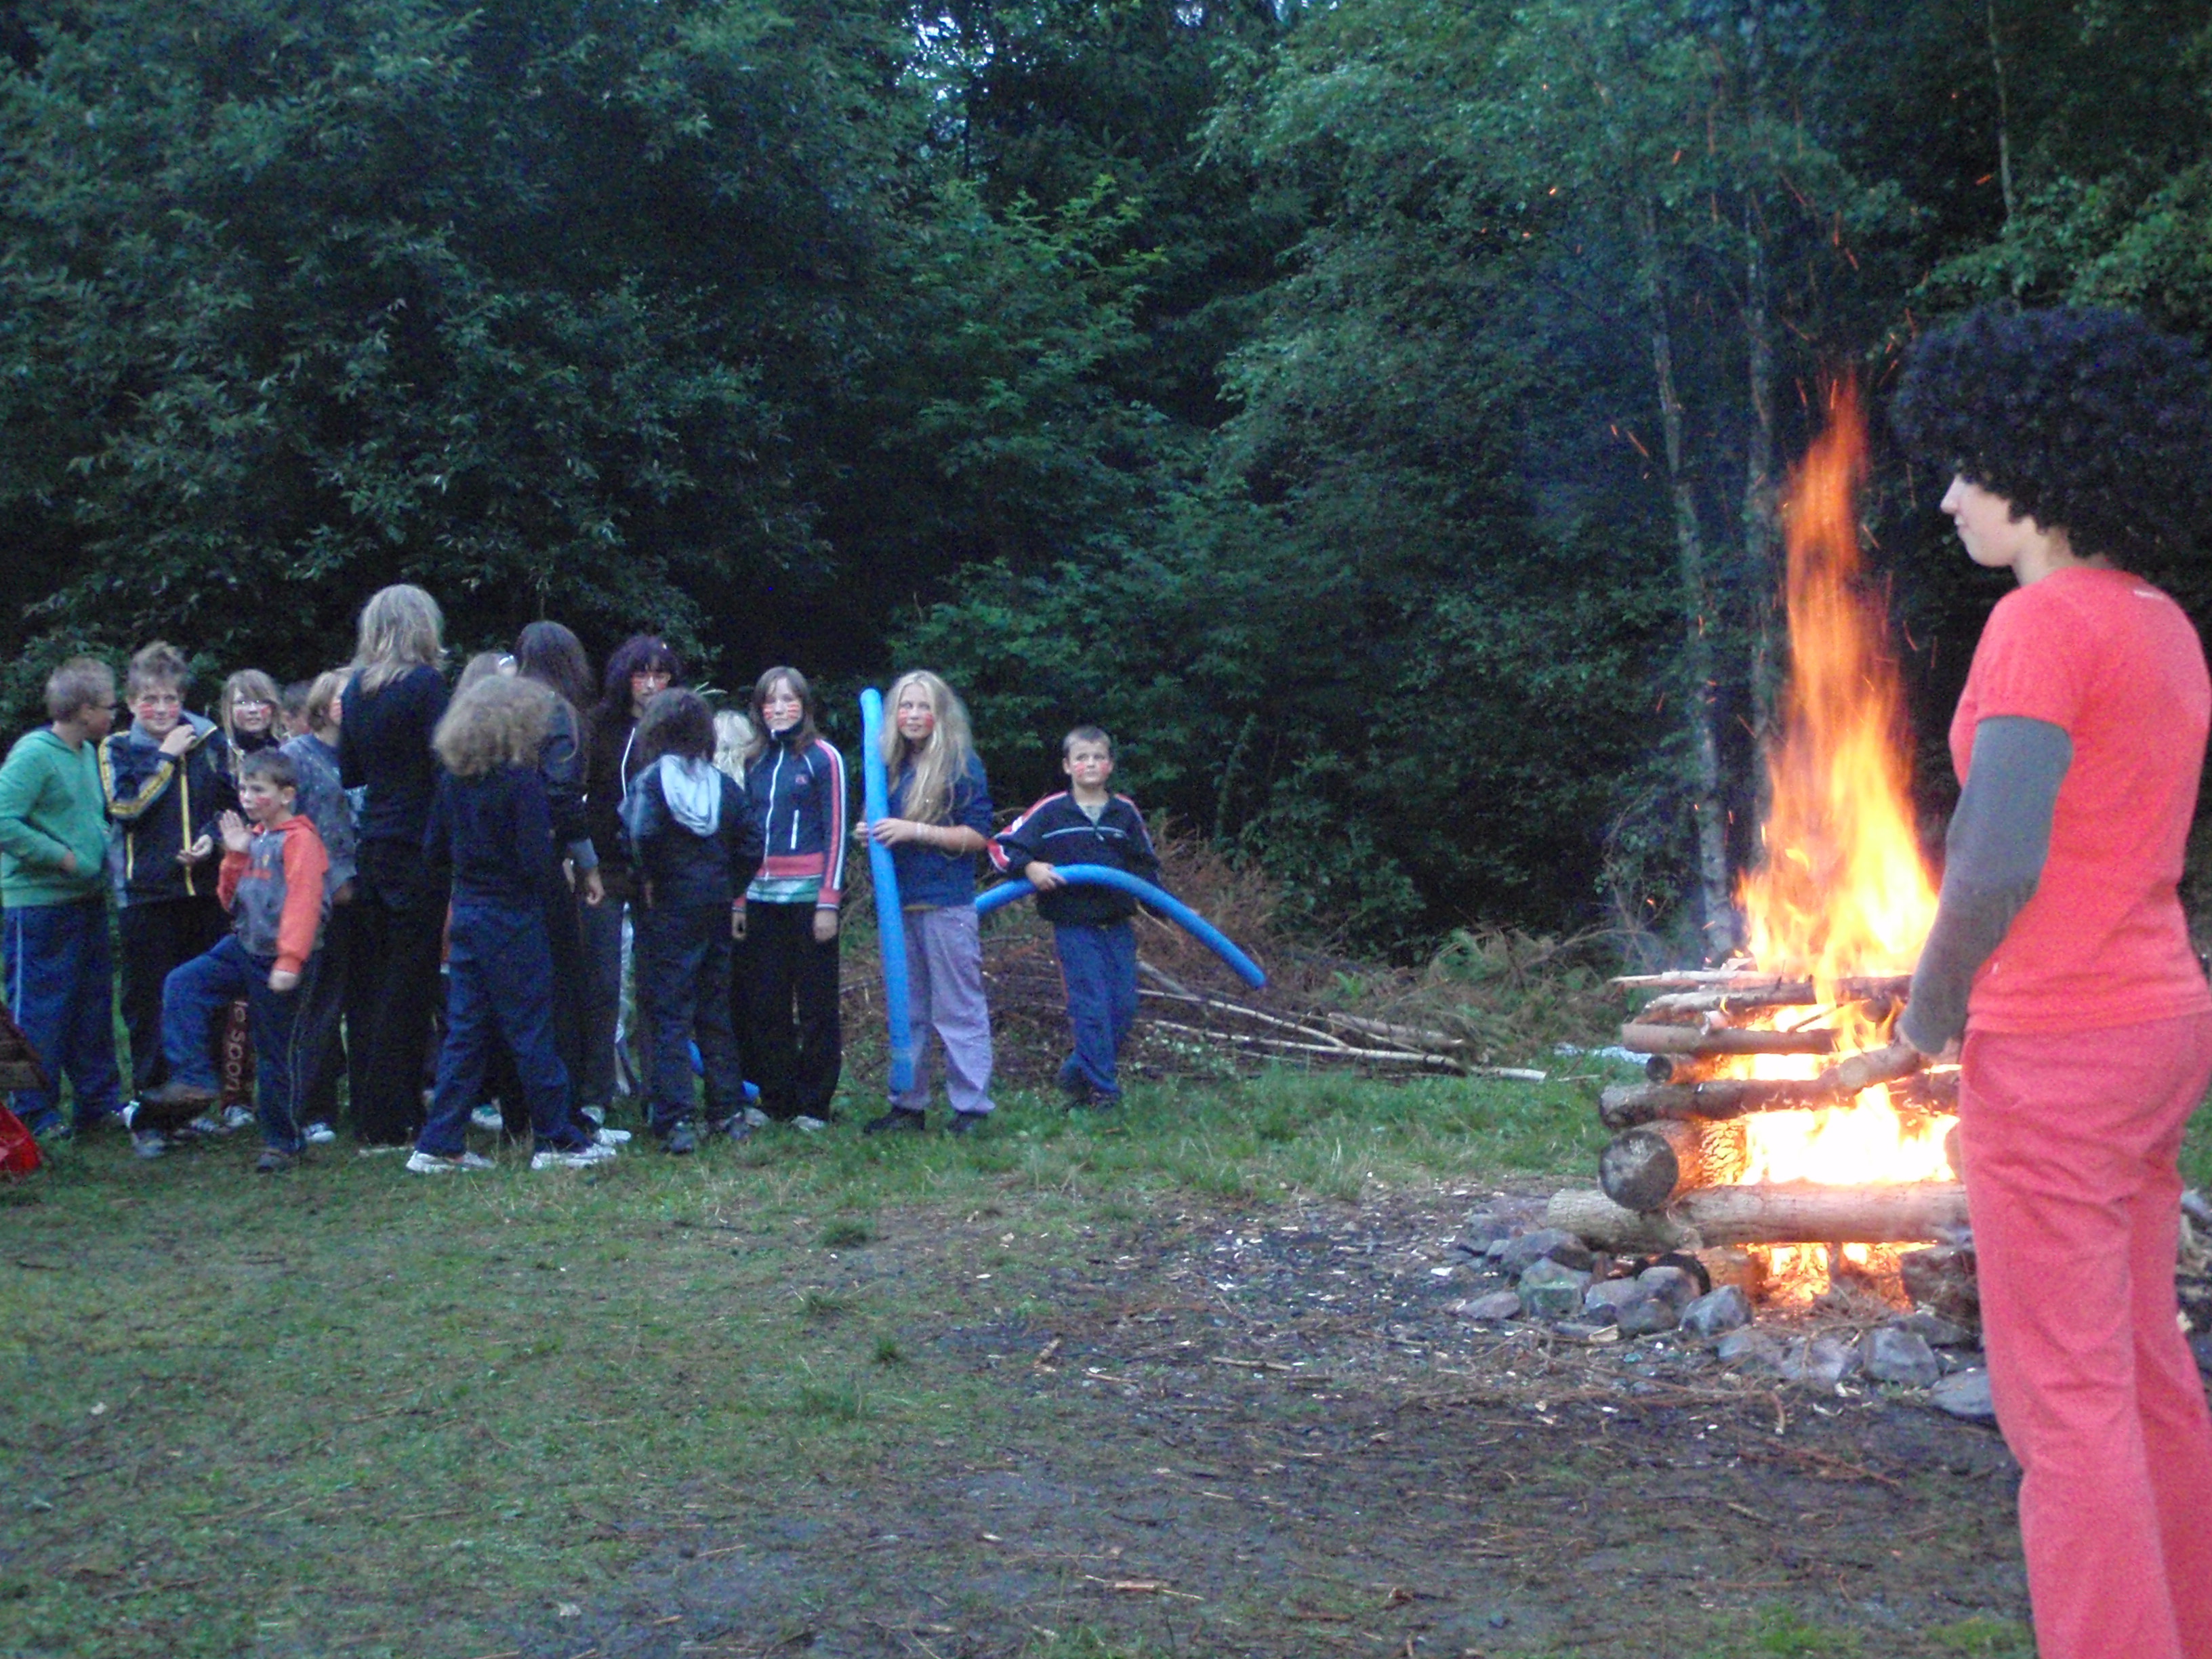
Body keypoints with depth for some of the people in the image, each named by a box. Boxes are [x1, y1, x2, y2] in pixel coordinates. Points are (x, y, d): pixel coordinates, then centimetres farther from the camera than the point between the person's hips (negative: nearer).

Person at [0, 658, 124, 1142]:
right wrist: (62, 856, -18)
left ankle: (100, 1101, 24)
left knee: (94, 1005, 14)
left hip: (87, 899, 9)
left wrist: (102, 855, 9)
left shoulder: (89, 754, 11)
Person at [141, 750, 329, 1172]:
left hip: (278, 959, -8)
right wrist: (235, 855, 1)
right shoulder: (253, 836, 13)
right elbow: (231, 899, 16)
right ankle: (192, 1080, -7)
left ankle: (281, 1141, 14)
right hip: (242, 948, 8)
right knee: (182, 984, -10)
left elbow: (303, 902, -22)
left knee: (278, 1053, 1)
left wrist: (289, 960, -29)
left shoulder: (299, 839, -13)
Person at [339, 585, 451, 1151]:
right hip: (418, 853, -7)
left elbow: (349, 774, 17)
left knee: (369, 987, 10)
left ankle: (371, 1117, 17)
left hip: (371, 848, 7)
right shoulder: (424, 684, -10)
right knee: (409, 988, -2)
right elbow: (443, 766, -14)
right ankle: (390, 1123, 0)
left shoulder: (357, 689, 10)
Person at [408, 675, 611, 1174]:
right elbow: (538, 862, -19)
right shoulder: (521, 781, -16)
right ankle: (558, 1140, 10)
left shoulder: (452, 779, 4)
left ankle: (439, 1145, 11)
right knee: (531, 1031, 1)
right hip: (513, 922, -6)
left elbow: (434, 851, 9)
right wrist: (555, 872, 1)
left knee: (465, 1031, 11)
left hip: (467, 914, 7)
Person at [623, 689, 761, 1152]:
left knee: (669, 1016, -1)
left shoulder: (651, 780, -10)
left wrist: (648, 880, -11)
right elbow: (752, 843, 0)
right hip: (716, 913, 5)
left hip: (668, 911, -5)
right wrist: (732, 891, 8)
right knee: (715, 1013, 16)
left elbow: (643, 834, -26)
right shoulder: (723, 784, 4)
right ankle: (729, 1112, 20)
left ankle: (675, 1122, -6)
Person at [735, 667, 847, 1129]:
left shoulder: (823, 757, 0)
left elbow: (836, 831, -4)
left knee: (816, 1004, 0)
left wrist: (829, 901, -10)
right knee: (764, 1007, 5)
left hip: (807, 896, -5)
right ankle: (775, 1101, 14)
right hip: (760, 899, 5)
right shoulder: (755, 761, 14)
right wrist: (738, 898, 10)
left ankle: (814, 1104, 7)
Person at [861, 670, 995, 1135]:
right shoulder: (891, 766, 12)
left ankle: (971, 1105, 4)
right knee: (906, 1010, 12)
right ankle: (908, 1103, 20)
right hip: (899, 904, 7)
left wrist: (914, 830, -17)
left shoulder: (961, 764, -6)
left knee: (958, 1009, -2)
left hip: (947, 904, -7)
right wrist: (873, 833, 2)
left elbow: (978, 835, -11)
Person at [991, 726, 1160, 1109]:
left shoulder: (1126, 812, 9)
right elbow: (1002, 846, -3)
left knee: (1125, 1005, 3)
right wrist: (1028, 867, -20)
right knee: (1092, 1006, -7)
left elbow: (1147, 865, 20)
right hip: (1073, 927, -4)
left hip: (1118, 925, 4)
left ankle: (1077, 1073, 20)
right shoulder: (1050, 811, -3)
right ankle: (1101, 1087, 1)